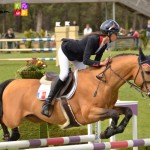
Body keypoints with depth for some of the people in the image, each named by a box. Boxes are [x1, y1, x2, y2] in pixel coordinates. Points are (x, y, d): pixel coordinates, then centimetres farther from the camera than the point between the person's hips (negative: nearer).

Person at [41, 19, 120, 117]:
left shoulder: (104, 45, -12)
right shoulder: (93, 39, -37)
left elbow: (96, 61, -5)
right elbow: (86, 60, -42)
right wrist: (101, 63, -46)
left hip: (77, 57, 9)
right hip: (66, 50, -9)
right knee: (64, 74, -21)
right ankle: (47, 103, -20)